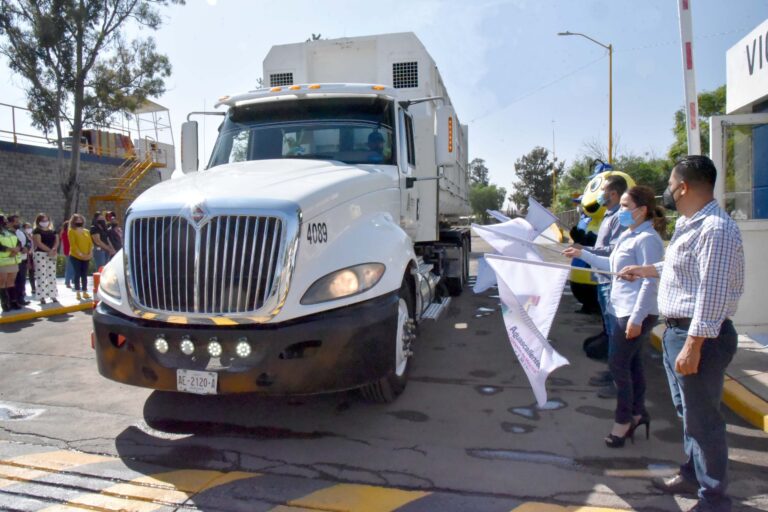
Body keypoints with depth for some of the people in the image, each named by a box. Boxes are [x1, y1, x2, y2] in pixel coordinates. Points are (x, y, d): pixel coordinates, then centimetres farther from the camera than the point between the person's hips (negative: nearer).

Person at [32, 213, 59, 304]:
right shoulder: (37, 231, -2)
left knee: (52, 276, 6)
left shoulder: (53, 231, 15)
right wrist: (49, 250, -21)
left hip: (51, 255, 5)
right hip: (40, 254, -5)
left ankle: (53, 295, 11)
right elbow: (39, 243, -14)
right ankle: (42, 297, -3)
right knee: (42, 276, -6)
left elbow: (57, 241, 4)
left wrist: (54, 250, -16)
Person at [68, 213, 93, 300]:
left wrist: (90, 253, -6)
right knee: (77, 274, -4)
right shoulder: (71, 231, -2)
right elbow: (73, 244, -11)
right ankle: (78, 293, 0)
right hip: (75, 256, -4)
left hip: (86, 257, 4)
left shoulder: (86, 231, 14)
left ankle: (85, 292, 10)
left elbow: (90, 242, 8)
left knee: (85, 275, 5)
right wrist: (80, 253, -19)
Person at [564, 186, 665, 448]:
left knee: (618, 365, -2)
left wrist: (636, 317, -25)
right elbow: (612, 266, 25)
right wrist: (583, 254, 23)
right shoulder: (627, 236, 12)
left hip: (636, 313, -10)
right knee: (631, 364, 17)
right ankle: (636, 413, 30)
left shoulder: (647, 239, -18)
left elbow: (650, 281, -23)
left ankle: (623, 420, 12)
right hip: (624, 310, 10)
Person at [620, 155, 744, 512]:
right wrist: (648, 270, 37)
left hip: (699, 335, -11)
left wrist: (693, 345, -28)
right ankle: (693, 475, 38)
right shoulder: (688, 224, 13)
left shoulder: (715, 228, -21)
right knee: (689, 412, 22)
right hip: (677, 330, 11)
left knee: (702, 418, 1)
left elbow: (713, 292, -26)